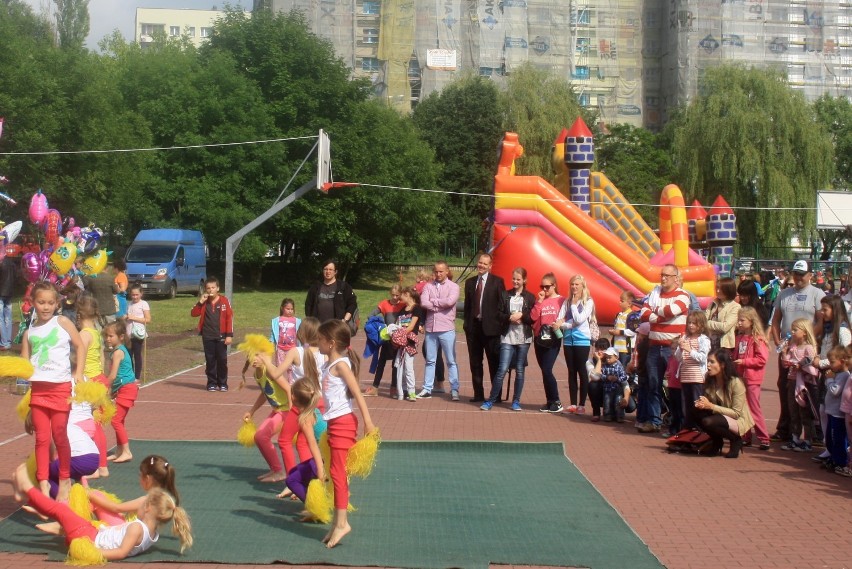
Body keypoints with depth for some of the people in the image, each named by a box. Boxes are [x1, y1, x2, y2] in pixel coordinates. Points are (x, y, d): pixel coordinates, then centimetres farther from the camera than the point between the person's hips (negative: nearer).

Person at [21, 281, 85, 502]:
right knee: (42, 438, 4)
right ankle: (43, 482, 10)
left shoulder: (63, 322, 1)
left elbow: (80, 346, 5)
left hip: (61, 387, -3)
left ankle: (65, 480, 18)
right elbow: (24, 362, 9)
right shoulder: (29, 332, 9)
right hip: (38, 388, 3)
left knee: (59, 436, 3)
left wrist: (78, 373, -2)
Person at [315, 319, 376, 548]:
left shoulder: (341, 365, -14)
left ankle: (341, 522, -5)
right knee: (335, 472, 12)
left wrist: (368, 421, -23)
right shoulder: (328, 366, 14)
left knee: (337, 472, -8)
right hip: (334, 423, 10)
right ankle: (337, 522, 18)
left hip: (343, 422, -10)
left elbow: (357, 393, -20)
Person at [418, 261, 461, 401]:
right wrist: (440, 305, -11)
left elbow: (450, 301, -18)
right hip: (430, 328, 3)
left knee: (451, 361, 2)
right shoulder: (428, 286, 7)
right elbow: (423, 302, -7)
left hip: (446, 329, -3)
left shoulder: (453, 286, 0)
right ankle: (427, 389, 16)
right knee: (430, 361, 11)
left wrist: (433, 301, -6)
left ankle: (454, 390, 5)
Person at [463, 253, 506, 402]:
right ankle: (478, 394, 18)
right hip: (473, 327, 5)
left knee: (494, 363, 2)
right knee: (475, 363, 10)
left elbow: (502, 304, -5)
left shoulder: (497, 282, -2)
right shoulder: (470, 282, 12)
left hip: (490, 328, -5)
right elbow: (467, 305, 14)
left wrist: (500, 325, -11)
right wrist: (467, 323, 5)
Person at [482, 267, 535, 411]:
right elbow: (499, 314, 4)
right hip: (507, 337, 0)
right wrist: (510, 318, -13)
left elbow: (533, 318, 1)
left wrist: (521, 316, -14)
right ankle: (491, 400, 0)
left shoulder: (530, 297, 4)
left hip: (523, 338, 0)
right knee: (502, 369, -7)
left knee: (520, 370, 6)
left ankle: (516, 401, 16)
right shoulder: (505, 295, 7)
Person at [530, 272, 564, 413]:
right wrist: (539, 301, -8)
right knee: (545, 371, 8)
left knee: (547, 370, -13)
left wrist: (559, 324, -20)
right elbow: (533, 317, -4)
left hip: (553, 340, -5)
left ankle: (556, 402, -3)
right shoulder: (540, 300, 7)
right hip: (539, 339, 5)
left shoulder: (561, 300, -3)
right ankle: (550, 402, 16)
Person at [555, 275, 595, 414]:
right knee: (572, 372, 7)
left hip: (582, 340, -4)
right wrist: (572, 324, -15)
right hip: (568, 340, 4)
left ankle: (582, 404, 4)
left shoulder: (588, 302, -2)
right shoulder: (567, 301, 9)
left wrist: (574, 304, -5)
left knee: (582, 372, 0)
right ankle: (573, 404, 11)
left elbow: (579, 319, -14)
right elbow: (559, 320, 1)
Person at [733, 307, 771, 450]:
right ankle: (746, 437, 19)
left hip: (752, 379, -7)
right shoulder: (739, 337, 11)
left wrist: (744, 361, -19)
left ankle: (764, 439, 1)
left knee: (754, 410, -5)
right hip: (740, 377, 7)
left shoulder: (758, 338, -11)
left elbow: (762, 359, -18)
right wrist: (733, 363, 5)